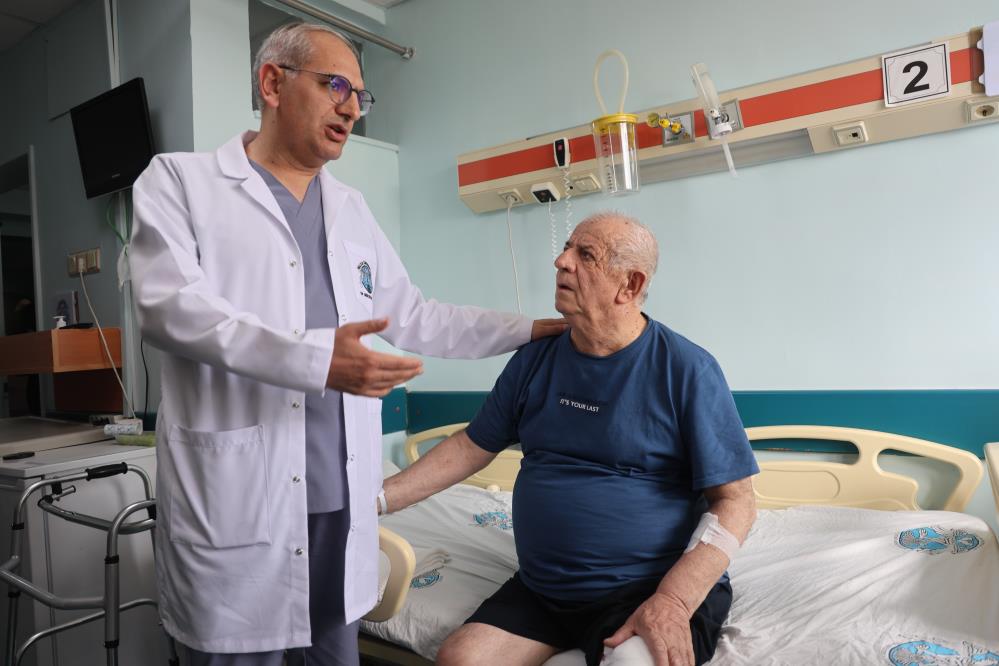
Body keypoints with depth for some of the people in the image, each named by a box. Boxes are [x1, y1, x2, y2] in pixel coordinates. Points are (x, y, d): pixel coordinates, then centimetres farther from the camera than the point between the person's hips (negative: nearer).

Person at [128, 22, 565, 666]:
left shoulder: (351, 208, 17)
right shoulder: (180, 179, 2)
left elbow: (412, 318, 18)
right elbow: (171, 304, -13)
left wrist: (531, 329, 13)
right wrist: (315, 360, -25)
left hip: (342, 498, 5)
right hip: (234, 502, -4)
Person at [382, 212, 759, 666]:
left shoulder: (686, 369, -10)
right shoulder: (535, 359, 4)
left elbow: (734, 501, -10)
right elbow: (471, 447, 11)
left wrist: (673, 602, -22)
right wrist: (378, 499, 4)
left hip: (653, 589, -4)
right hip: (542, 591, 5)